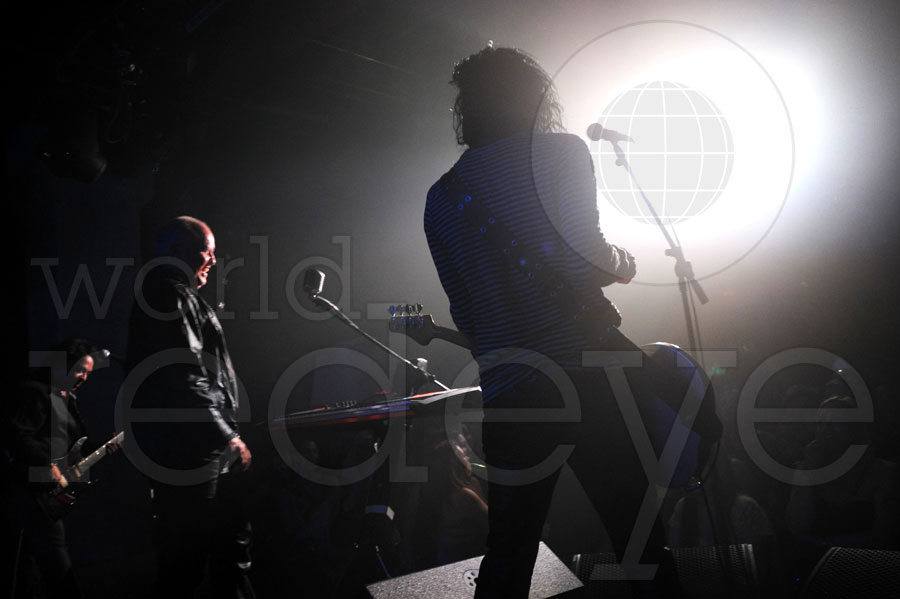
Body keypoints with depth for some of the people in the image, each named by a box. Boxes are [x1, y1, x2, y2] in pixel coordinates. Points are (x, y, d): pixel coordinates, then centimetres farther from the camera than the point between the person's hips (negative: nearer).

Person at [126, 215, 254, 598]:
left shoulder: (183, 298, 21)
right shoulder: (169, 296, -13)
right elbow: (185, 379, -23)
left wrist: (227, 433, 23)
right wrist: (227, 437, -19)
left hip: (203, 451, 11)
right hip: (189, 452, -11)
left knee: (233, 543, 17)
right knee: (185, 565, -4)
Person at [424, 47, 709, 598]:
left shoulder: (440, 199, 14)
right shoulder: (558, 152, -1)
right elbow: (582, 259, -14)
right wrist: (622, 263, 6)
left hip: (507, 397, 5)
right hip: (587, 374, -5)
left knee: (508, 552, 17)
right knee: (640, 538, 5)